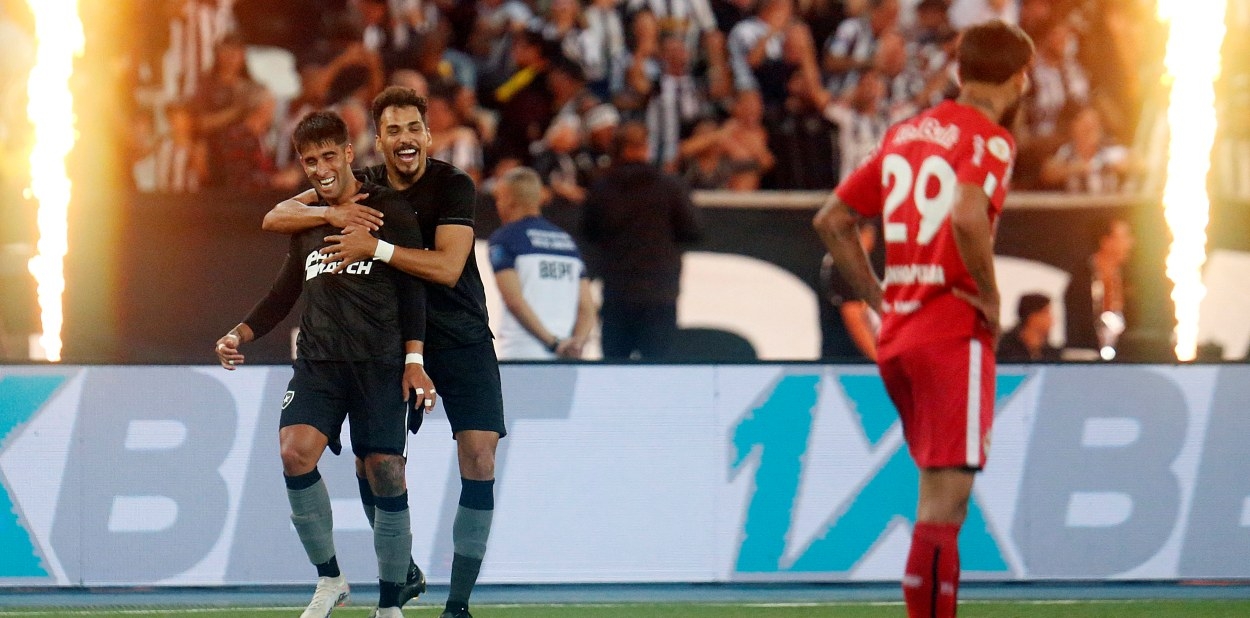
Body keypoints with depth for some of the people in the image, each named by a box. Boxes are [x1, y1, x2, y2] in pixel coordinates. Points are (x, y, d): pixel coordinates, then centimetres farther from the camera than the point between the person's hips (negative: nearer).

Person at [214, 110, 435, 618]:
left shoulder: (389, 210, 1)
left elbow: (413, 286, -1)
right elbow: (286, 292, 24)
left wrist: (414, 359, -9)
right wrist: (241, 334, 11)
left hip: (380, 364, -4)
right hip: (318, 361, 4)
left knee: (385, 474, -6)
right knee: (295, 452, -19)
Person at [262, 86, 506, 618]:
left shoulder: (453, 186, -11)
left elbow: (447, 268, -24)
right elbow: (275, 218, -2)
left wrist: (374, 248, -29)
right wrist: (332, 213, -20)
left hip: (461, 340, -3)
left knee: (479, 459, -13)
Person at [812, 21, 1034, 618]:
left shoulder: (904, 134, 15)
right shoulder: (989, 139, -8)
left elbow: (831, 221, 17)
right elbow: (966, 217, -27)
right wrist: (989, 296, -13)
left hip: (896, 336, 8)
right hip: (954, 336, -8)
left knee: (941, 498, 19)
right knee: (942, 507, -10)